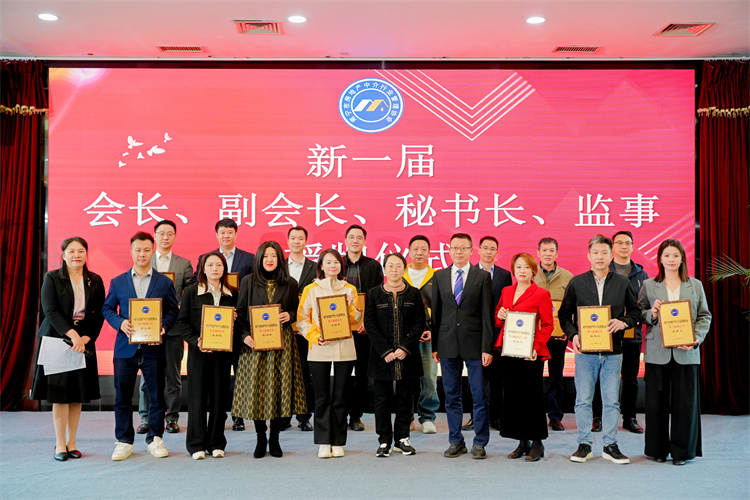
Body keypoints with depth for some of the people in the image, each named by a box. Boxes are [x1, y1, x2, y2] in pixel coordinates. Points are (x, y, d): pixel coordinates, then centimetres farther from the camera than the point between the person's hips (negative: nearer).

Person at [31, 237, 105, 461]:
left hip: (84, 341, 3)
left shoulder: (95, 281, 6)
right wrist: (71, 334, -21)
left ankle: (71, 442, 14)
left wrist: (86, 337, -10)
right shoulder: (52, 278, -1)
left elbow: (99, 313, 4)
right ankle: (60, 444, 9)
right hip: (57, 339, -3)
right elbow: (50, 310, -11)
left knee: (78, 394, 4)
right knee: (59, 392, -1)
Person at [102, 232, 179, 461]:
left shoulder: (165, 282, 5)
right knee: (122, 396, 5)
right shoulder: (117, 282, 7)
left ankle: (155, 439, 20)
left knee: (157, 395, 6)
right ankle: (124, 441, 18)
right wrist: (120, 323, -9)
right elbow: (107, 308, 10)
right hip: (125, 347, 1)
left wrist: (164, 326, -14)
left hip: (153, 348, -1)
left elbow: (173, 311, 5)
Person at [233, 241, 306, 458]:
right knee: (256, 389, 1)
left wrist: (289, 316, -8)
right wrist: (245, 335, -8)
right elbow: (240, 312, 5)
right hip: (255, 342, 0)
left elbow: (296, 311, 14)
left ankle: (275, 439, 16)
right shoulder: (248, 282, 5)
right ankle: (260, 439, 17)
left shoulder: (290, 284, 7)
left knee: (280, 387, 1)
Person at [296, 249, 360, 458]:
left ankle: (338, 442, 14)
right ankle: (324, 443, 12)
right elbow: (302, 319, 2)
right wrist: (316, 337, -12)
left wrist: (350, 305, -9)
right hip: (319, 350, -1)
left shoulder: (349, 289, 10)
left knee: (340, 397, 5)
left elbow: (356, 320, 9)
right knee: (322, 398, 2)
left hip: (344, 349, 1)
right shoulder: (311, 289, 4)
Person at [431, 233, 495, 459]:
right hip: (448, 345, 3)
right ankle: (456, 441, 21)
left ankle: (480, 442, 15)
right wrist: (434, 346, 6)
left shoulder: (483, 277, 0)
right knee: (451, 396, 9)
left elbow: (487, 314, -3)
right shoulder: (439, 276, 9)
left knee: (480, 396, 3)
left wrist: (487, 348, -9)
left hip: (474, 344, -2)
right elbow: (436, 312, 10)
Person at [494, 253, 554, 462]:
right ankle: (523, 442, 20)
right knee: (513, 396, 9)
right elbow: (498, 320, 21)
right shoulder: (506, 291, 13)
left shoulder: (541, 294, -3)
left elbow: (548, 325, -5)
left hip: (530, 353, -5)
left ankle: (537, 444, 13)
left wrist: (536, 346, -17)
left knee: (533, 396, 0)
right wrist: (499, 316, -2)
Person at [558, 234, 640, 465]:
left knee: (611, 401, 6)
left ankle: (610, 445, 17)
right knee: (583, 400, 4)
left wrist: (623, 323, -8)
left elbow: (635, 310, 12)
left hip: (613, 352, 1)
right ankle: (584, 445, 15)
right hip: (585, 351, 0)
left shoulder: (622, 283, 6)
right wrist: (573, 335, -8)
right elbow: (564, 313, 7)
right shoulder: (576, 283, 4)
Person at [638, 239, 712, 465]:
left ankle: (682, 450, 14)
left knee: (685, 402, 1)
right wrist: (651, 314, -13)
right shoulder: (649, 285, 6)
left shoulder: (695, 286, 9)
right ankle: (658, 449, 18)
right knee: (656, 402, 4)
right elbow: (638, 313, 8)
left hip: (686, 353, 1)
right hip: (657, 352, 0)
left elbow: (705, 316, 8)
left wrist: (697, 338, -7)